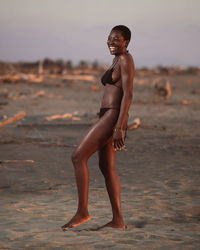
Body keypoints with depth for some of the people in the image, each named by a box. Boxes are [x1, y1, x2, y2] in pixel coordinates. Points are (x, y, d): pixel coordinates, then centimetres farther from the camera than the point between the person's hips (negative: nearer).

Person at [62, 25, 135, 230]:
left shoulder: (126, 59, -10)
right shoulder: (117, 61, 19)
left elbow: (128, 94, -18)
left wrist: (119, 127, -23)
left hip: (112, 117, -10)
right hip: (107, 117, 10)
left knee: (78, 157, -10)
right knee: (106, 167, 10)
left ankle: (82, 212, -6)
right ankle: (118, 220, 12)